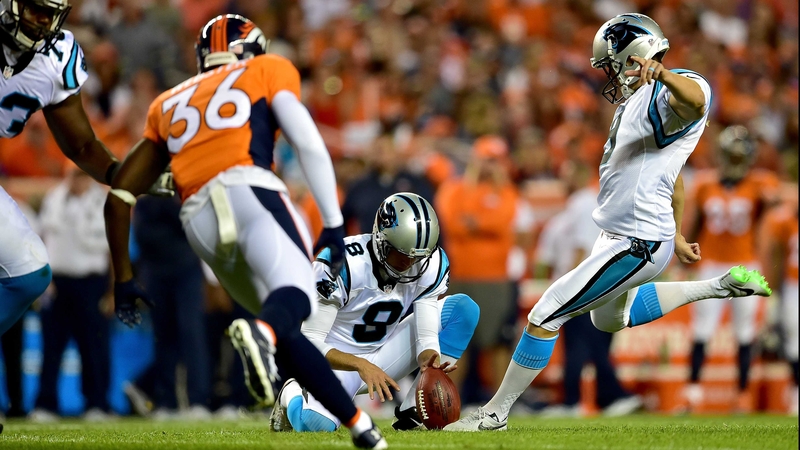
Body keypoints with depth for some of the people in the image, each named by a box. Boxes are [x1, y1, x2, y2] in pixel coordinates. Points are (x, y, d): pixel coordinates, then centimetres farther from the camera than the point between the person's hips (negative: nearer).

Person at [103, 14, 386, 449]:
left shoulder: (169, 104, 35)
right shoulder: (267, 70, 23)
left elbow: (120, 195, 28)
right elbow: (307, 143, 5)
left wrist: (123, 278, 31)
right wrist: (333, 223, 1)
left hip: (199, 219, 5)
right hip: (247, 188, -5)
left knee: (285, 331, 14)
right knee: (295, 293, -27)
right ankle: (260, 331, -60)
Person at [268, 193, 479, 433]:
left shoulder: (431, 265, -12)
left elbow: (426, 333, -13)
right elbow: (309, 341, -26)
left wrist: (429, 357, -37)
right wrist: (360, 365, -41)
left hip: (382, 356, 5)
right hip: (337, 360, -5)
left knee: (464, 307, -10)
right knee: (315, 422, -36)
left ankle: (412, 413, -14)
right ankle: (293, 396, 6)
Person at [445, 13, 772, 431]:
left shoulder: (668, 95, -17)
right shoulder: (636, 104, 16)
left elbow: (693, 102, -44)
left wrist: (659, 72, -62)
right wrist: (674, 234, 35)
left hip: (635, 246, -11)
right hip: (617, 235, 11)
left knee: (546, 316, -7)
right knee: (610, 318, 33)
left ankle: (495, 412, 5)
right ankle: (719, 287, 30)